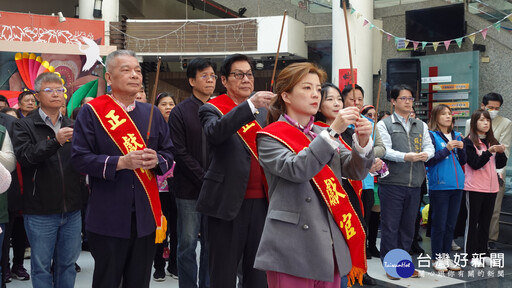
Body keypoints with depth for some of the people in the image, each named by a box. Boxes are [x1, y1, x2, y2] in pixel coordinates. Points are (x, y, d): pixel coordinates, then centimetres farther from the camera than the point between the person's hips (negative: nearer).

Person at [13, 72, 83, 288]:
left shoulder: (71, 126, 12)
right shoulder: (25, 126, -1)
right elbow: (24, 156, -17)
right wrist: (55, 141, -28)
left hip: (71, 210, 4)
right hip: (40, 211, -3)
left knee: (67, 264, 12)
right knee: (41, 266, 5)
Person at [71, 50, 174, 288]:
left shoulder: (152, 114, 10)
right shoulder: (91, 112, -4)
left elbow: (169, 154, 12)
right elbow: (80, 158, -9)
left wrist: (157, 160, -11)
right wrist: (121, 162, -21)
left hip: (146, 214, 4)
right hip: (108, 215, -4)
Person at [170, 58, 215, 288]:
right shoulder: (180, 112, -1)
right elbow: (180, 153, -7)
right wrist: (205, 180, -12)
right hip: (189, 189, -3)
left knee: (211, 245, 8)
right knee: (187, 245, 2)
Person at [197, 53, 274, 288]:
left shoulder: (263, 110, 14)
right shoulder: (212, 109, 0)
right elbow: (216, 132, -23)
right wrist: (251, 105, -32)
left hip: (261, 200, 4)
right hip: (228, 201, -4)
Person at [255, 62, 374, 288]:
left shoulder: (325, 134, 14)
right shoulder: (270, 137, -3)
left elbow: (356, 170, 4)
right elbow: (296, 170, -21)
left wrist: (363, 142, -15)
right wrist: (333, 131, -25)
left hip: (331, 248, 6)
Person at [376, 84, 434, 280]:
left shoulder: (421, 126, 17)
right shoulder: (384, 124, 1)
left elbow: (430, 147, 10)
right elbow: (385, 150, -11)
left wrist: (426, 154, -13)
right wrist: (406, 156, -24)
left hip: (414, 183, 5)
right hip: (392, 183, -5)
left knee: (408, 225, 12)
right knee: (390, 225, 0)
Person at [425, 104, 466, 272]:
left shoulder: (457, 136, 14)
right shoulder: (431, 135, -4)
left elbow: (464, 161, 15)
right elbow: (428, 161, -11)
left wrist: (462, 148, -3)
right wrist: (446, 149, -17)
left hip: (457, 185, 6)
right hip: (439, 186, -6)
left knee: (451, 224, 10)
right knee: (439, 224, -1)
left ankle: (446, 256, 18)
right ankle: (437, 258, 7)